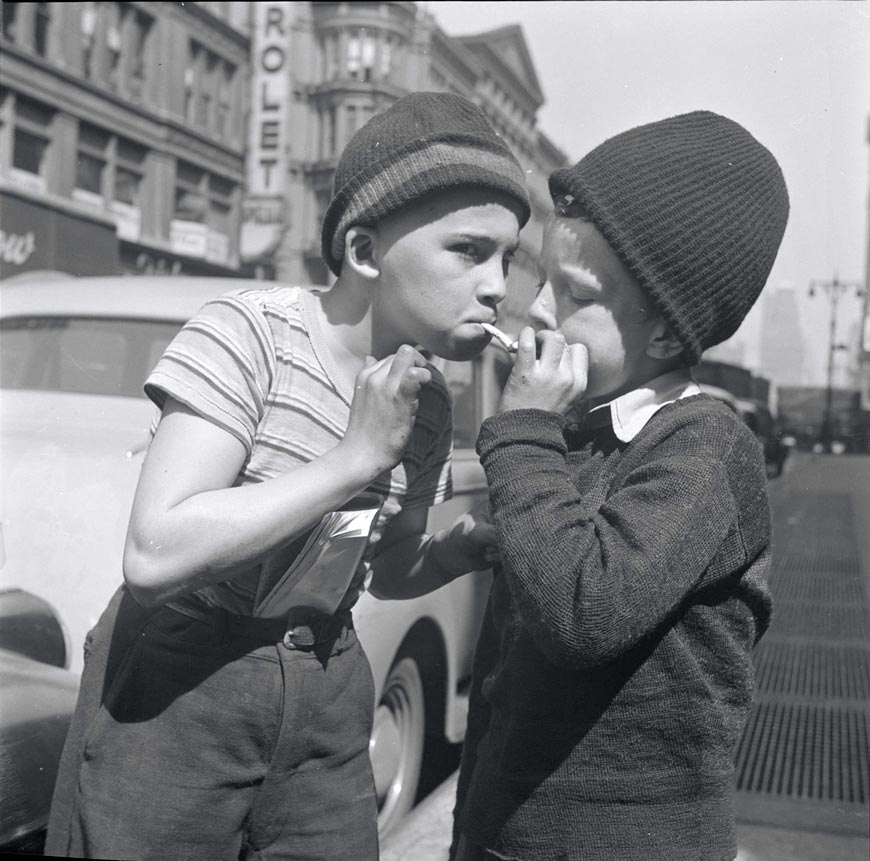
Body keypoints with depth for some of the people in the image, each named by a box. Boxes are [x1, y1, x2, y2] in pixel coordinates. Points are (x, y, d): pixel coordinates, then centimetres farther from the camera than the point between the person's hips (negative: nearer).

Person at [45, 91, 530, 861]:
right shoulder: (252, 332, -18)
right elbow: (156, 552, -26)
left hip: (328, 708, 5)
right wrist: (356, 457, -26)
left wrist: (478, 540, -6)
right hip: (172, 702, -5)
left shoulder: (429, 400, 1)